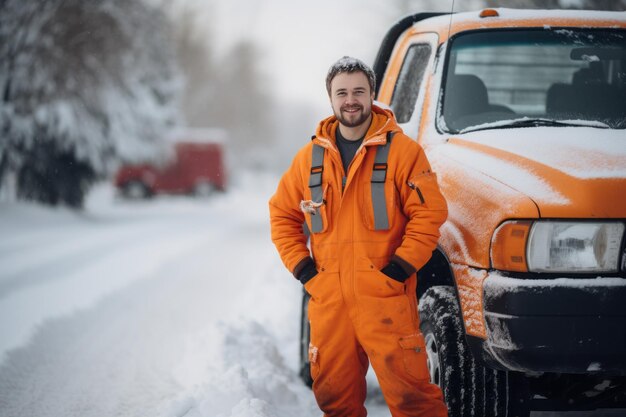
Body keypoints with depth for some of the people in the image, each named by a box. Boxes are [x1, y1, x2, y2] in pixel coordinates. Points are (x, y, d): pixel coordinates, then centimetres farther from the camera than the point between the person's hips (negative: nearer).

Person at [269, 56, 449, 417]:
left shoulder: (401, 150, -2)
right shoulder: (310, 157, 12)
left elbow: (429, 213, -5)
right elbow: (282, 214, 18)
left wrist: (400, 268, -11)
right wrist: (302, 268, 6)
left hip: (386, 296, -4)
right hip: (328, 300, 5)